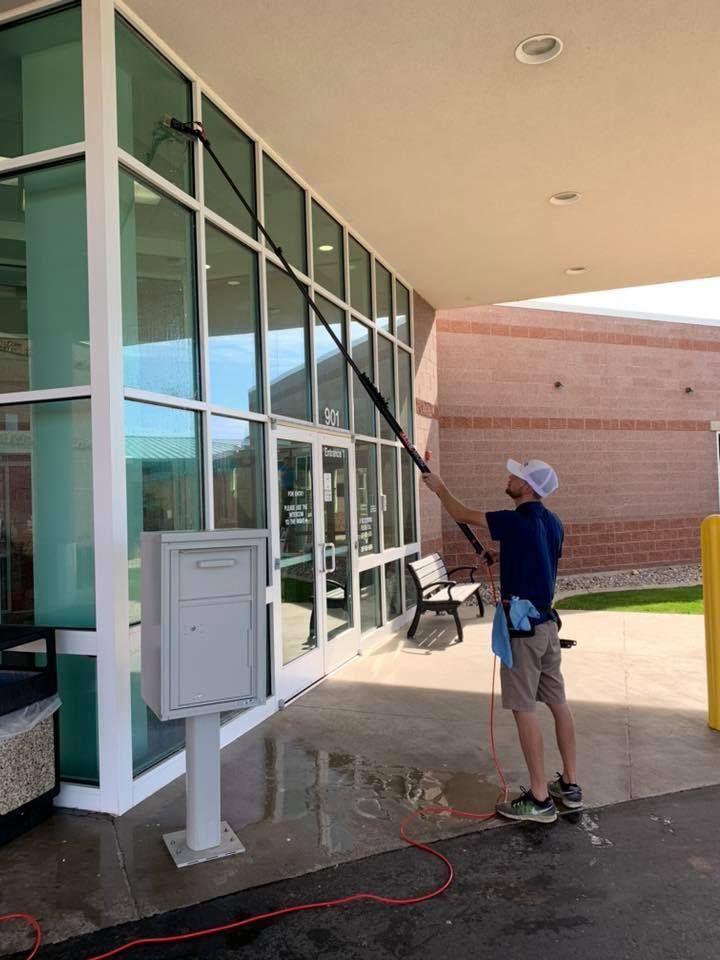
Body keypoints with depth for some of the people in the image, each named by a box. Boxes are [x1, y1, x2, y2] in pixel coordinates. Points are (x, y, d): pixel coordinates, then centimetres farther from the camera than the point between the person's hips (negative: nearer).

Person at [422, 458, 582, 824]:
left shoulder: (515, 521, -17)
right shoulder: (553, 523, 6)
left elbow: (463, 515, -5)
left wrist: (440, 488, 10)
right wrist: (502, 557, 23)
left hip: (522, 626, -8)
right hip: (547, 623, 9)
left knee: (524, 709, -2)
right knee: (557, 702, 14)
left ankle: (539, 799, 5)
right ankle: (570, 785, 25)